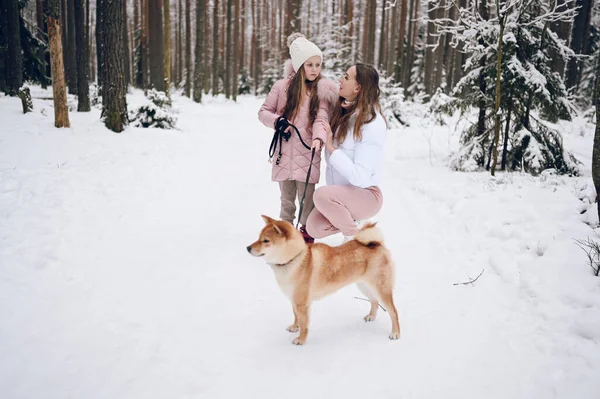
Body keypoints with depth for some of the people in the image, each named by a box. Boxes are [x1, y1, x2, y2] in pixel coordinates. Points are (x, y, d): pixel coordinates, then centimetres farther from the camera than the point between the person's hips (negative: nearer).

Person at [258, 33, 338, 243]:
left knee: (307, 197, 2)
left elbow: (321, 117, -12)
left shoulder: (322, 89, 0)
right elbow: (263, 111, 7)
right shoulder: (282, 86, 0)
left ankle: (307, 230, 21)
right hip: (285, 152, 1)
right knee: (287, 197, 13)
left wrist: (318, 138, -31)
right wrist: (276, 121, -14)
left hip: (308, 153, -1)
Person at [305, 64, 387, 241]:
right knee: (313, 229, -12)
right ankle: (350, 219, 14)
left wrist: (331, 148, -21)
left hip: (366, 195, -6)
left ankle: (355, 236, -9)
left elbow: (359, 177, -26)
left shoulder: (373, 124, -20)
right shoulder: (342, 112, 1)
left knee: (322, 194, -33)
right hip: (340, 193, 7)